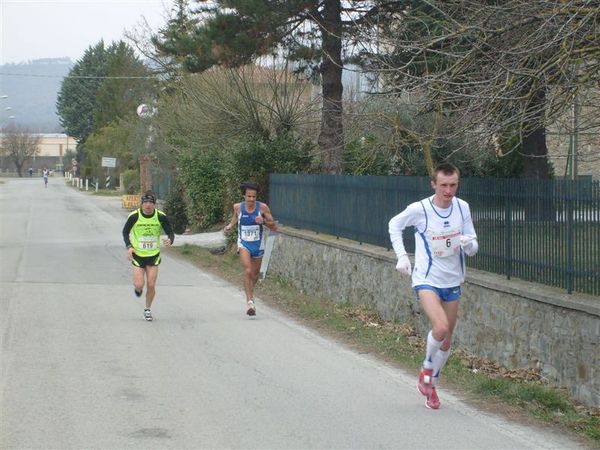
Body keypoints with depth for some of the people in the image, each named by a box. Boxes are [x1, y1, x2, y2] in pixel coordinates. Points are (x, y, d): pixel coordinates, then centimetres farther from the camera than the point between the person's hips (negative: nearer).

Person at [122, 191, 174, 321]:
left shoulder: (161, 217, -11)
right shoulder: (134, 216, -13)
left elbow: (170, 232, -2)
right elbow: (125, 232, 2)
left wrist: (170, 241, -26)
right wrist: (129, 246, -13)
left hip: (153, 255, 1)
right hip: (137, 255, -1)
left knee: (151, 286, 0)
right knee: (139, 285, -8)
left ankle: (147, 309, 24)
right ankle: (137, 288, 31)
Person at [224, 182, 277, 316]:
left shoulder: (262, 207, -10)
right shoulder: (238, 207, -7)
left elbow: (274, 227, -6)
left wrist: (264, 221, -24)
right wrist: (229, 226, -2)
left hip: (258, 245, 2)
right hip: (244, 244, -2)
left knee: (255, 274, 17)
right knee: (248, 271, -24)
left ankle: (249, 293, 46)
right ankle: (250, 301, -24)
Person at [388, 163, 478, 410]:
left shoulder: (462, 207, -4)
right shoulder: (419, 209, -14)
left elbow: (473, 248, 2)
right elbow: (394, 224, 6)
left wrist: (468, 243, -22)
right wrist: (401, 255, -3)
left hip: (452, 282, 5)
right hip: (426, 280, -5)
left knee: (446, 341, 11)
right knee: (441, 327, -26)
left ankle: (431, 385, 32)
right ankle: (427, 369, 1)